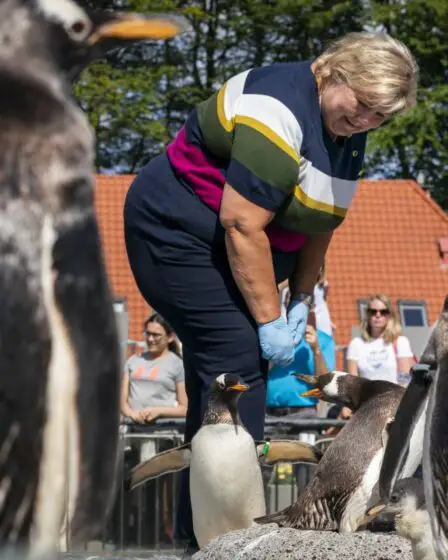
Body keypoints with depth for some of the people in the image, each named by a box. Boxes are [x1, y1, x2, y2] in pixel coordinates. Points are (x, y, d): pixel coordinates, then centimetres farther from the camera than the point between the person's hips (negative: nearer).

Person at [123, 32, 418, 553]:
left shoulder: (348, 134, 3)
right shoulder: (282, 110, -26)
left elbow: (319, 223, 11)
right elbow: (242, 224, -28)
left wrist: (301, 302, 4)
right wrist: (269, 320, -24)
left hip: (230, 252, 10)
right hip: (176, 232, -10)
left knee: (215, 370, 9)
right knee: (238, 358, -17)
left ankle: (195, 525, 16)